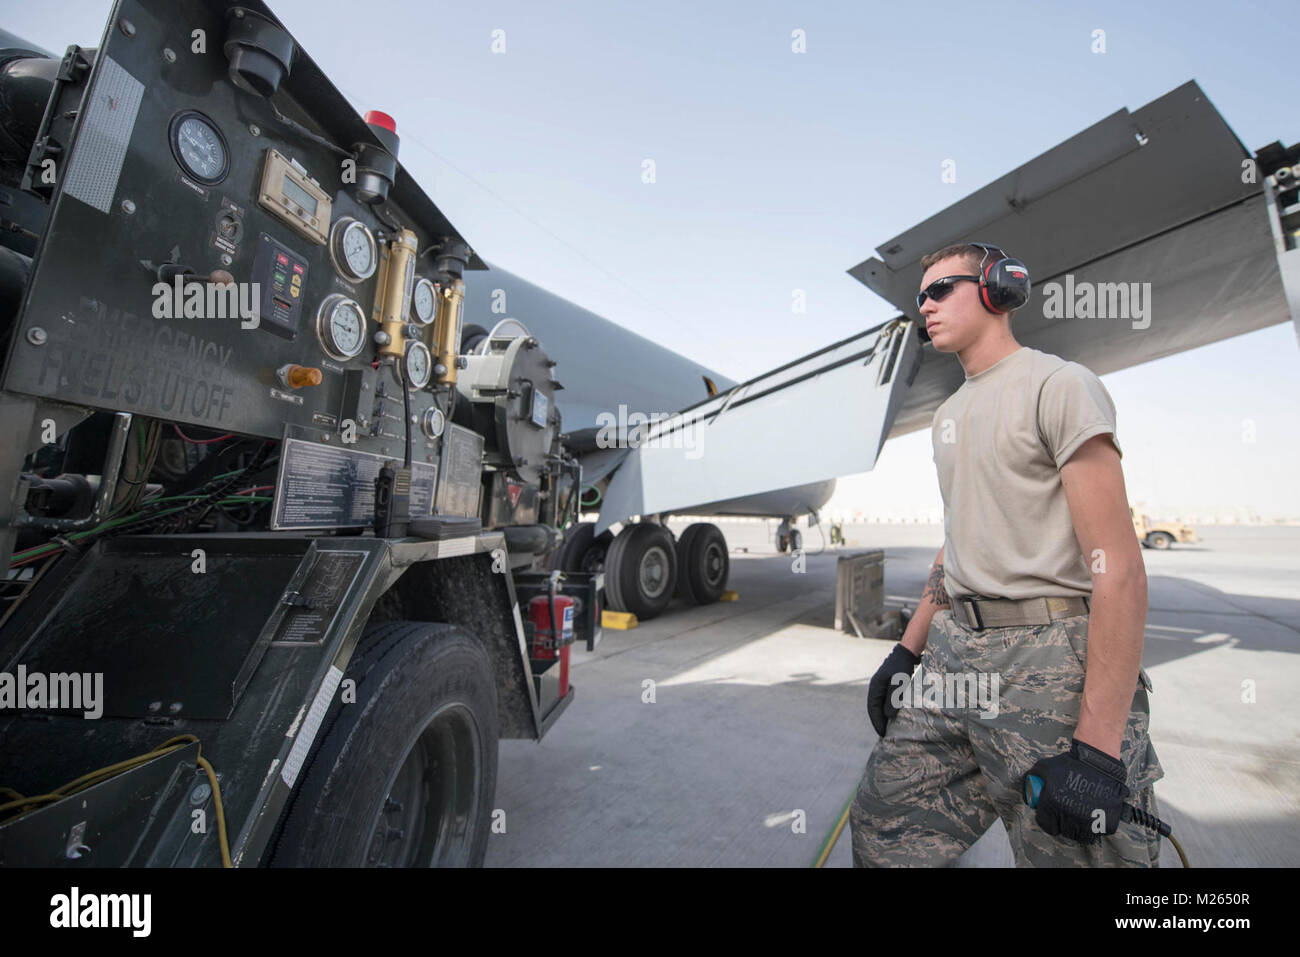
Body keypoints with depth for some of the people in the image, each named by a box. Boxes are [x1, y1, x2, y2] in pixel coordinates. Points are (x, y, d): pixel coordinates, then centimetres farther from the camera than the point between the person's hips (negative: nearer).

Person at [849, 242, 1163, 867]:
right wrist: (907, 650, 17)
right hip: (954, 654, 7)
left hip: (1049, 659, -7)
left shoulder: (1058, 385, -7)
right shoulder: (950, 413, 17)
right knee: (882, 833, 10)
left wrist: (1097, 746, -19)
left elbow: (1119, 568, -14)